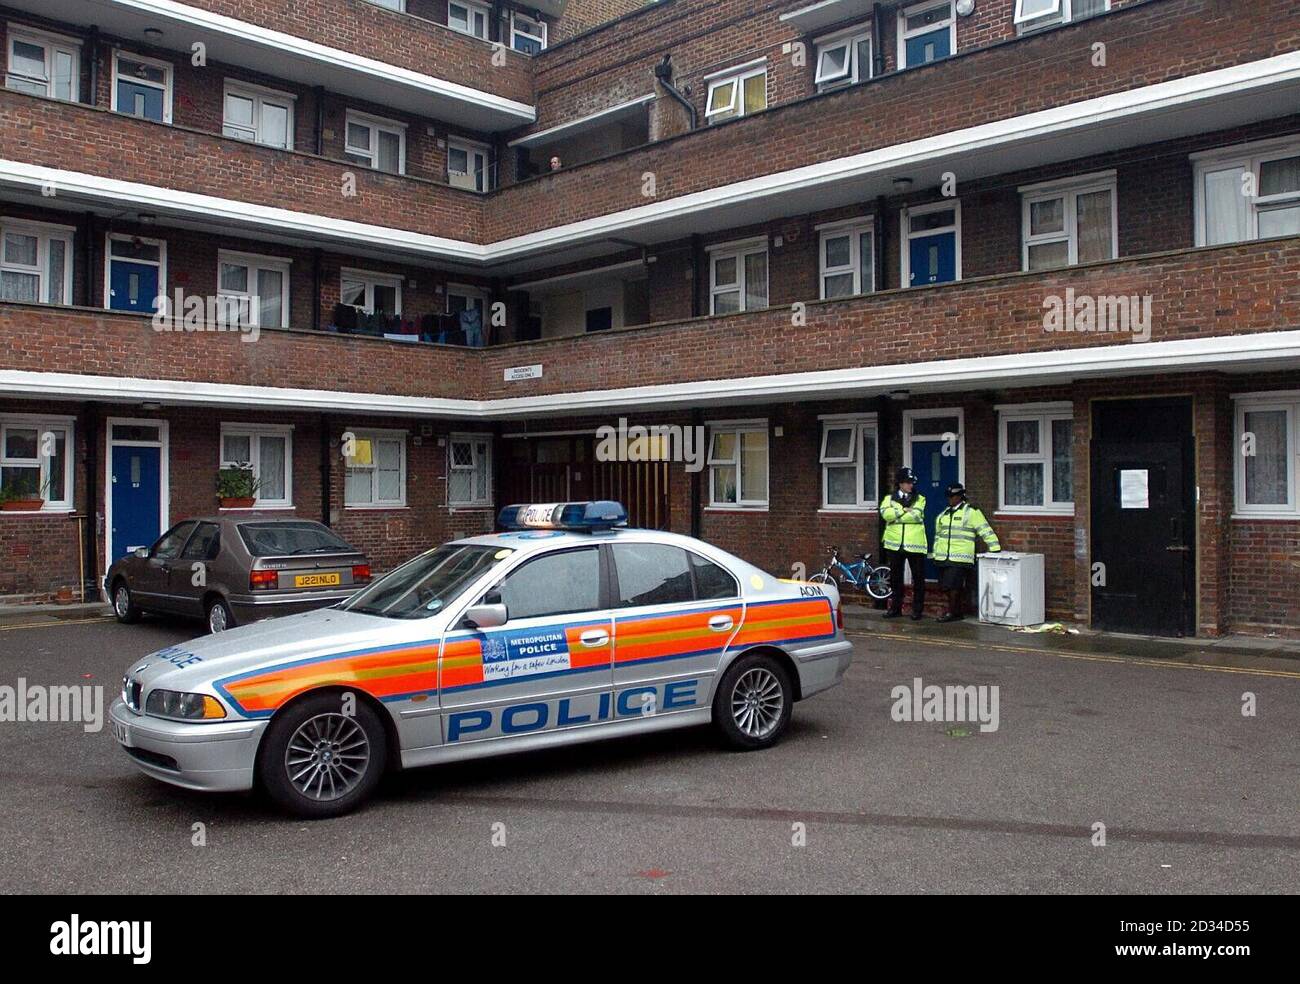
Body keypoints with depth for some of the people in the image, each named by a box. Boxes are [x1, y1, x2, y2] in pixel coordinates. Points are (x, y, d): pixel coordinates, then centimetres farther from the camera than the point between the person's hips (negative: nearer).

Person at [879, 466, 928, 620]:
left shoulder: (920, 499, 6)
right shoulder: (889, 498, 8)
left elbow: (916, 515, -14)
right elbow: (885, 513, -13)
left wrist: (896, 516, -11)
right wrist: (904, 511, -13)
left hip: (915, 544, -1)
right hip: (895, 544, 2)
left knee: (918, 578, 1)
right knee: (895, 578, 9)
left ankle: (917, 610, 8)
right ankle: (895, 608, 18)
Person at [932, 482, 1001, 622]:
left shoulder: (971, 512, -3)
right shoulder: (944, 514, 18)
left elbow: (985, 531, -7)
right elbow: (938, 534, 26)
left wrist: (995, 549, -12)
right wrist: (936, 553, 24)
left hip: (960, 557, -7)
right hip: (943, 557, 7)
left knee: (953, 585, -12)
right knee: (945, 586, 5)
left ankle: (952, 612, -3)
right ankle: (956, 612, 16)